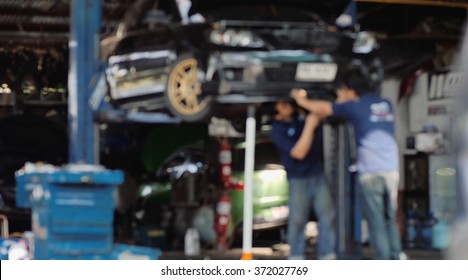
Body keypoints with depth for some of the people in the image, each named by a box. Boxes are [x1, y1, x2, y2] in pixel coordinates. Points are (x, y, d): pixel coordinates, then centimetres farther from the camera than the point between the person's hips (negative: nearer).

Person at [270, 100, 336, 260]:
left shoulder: (298, 115, 3)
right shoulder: (278, 130, -13)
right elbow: (299, 153, -21)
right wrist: (309, 126, -26)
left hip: (318, 174, 5)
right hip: (299, 179, -5)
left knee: (328, 216, 0)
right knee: (298, 220, -5)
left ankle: (327, 257, 5)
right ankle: (296, 259, 3)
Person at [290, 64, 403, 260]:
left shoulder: (355, 106, 1)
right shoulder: (385, 104, 16)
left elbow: (322, 108, 12)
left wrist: (301, 100, 27)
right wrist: (344, 101, 36)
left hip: (370, 171, -5)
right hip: (391, 169, 5)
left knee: (376, 221, -3)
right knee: (390, 219, 11)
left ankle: (382, 260, -7)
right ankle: (396, 257, 4)